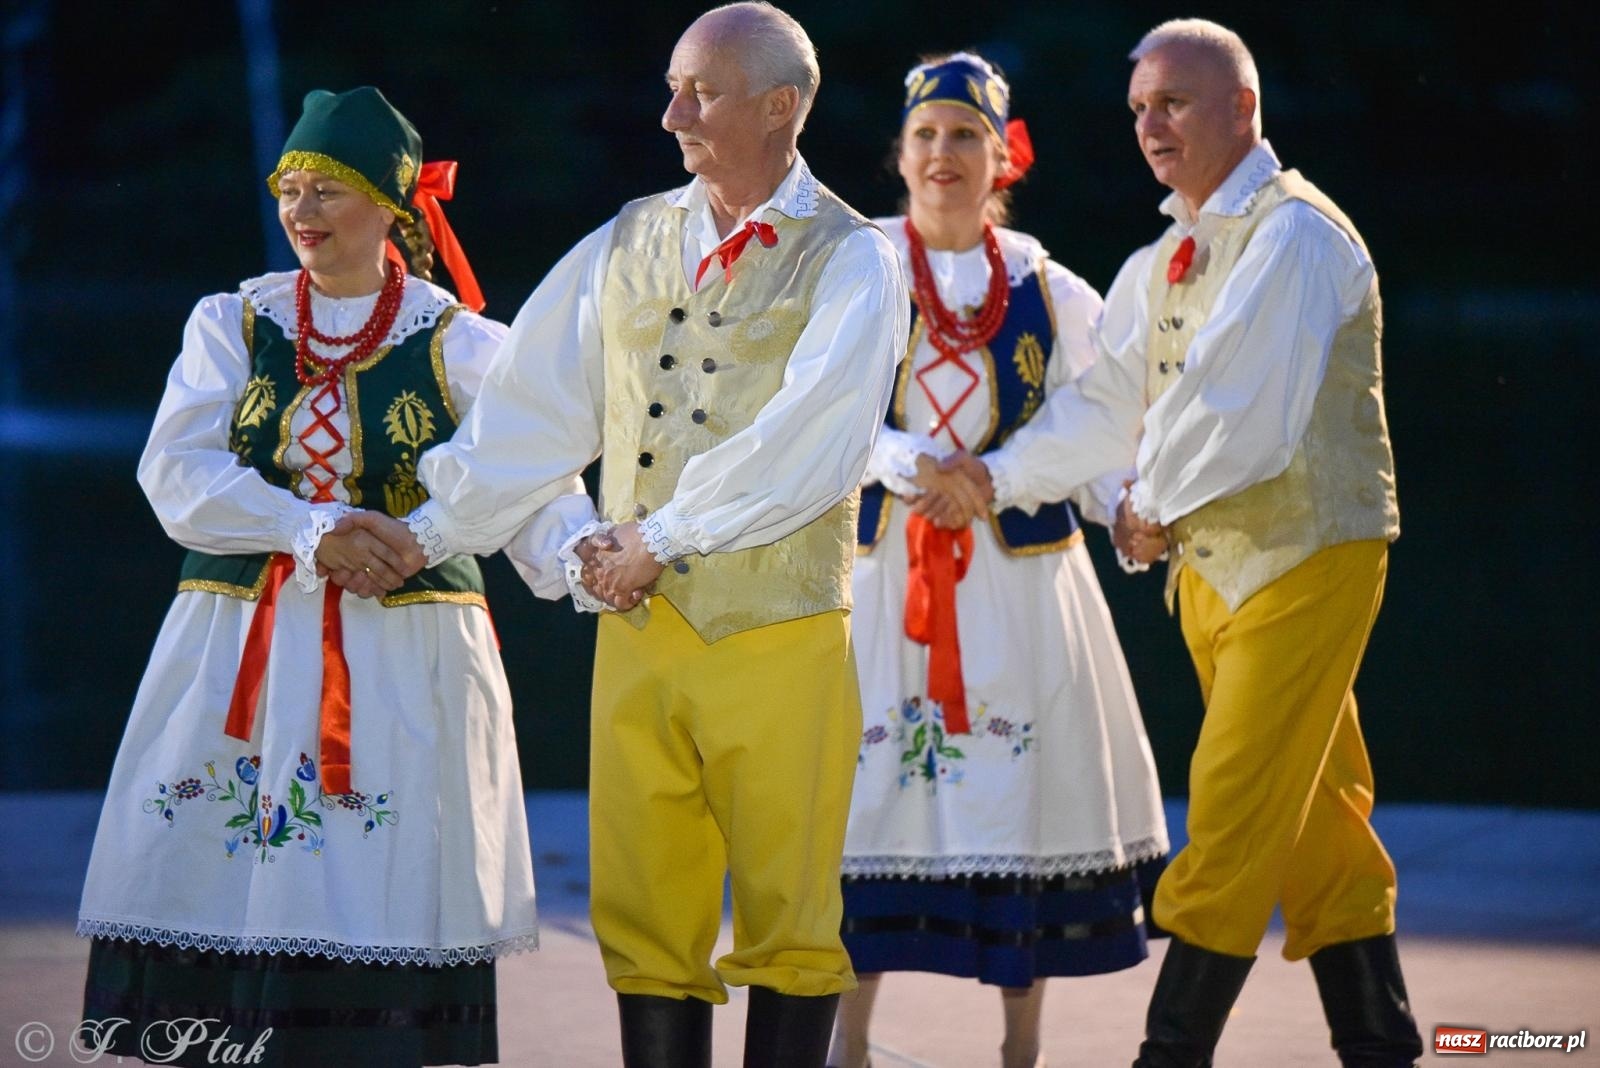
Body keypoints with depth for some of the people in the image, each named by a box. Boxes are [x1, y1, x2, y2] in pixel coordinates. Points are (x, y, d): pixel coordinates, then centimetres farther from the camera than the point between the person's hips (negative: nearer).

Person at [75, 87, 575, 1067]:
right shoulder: (232, 324, 8)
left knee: (377, 908, -6)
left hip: (401, 657, -2)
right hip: (236, 651, 2)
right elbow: (177, 477, -4)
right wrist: (313, 531, -15)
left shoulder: (460, 344, 2)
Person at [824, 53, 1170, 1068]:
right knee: (869, 786, -4)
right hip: (881, 565, -1)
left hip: (1019, 567, 1)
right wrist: (915, 466, -20)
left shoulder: (1049, 290, 7)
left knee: (1022, 789, 0)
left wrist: (989, 477, -19)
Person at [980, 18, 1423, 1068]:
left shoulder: (1293, 234, -14)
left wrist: (1155, 506, -8)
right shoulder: (1163, 259, 13)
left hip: (1304, 556, -8)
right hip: (1209, 560, 9)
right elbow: (1108, 406, 10)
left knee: (1234, 817, -9)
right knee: (1319, 821, 11)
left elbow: (1236, 408, -21)